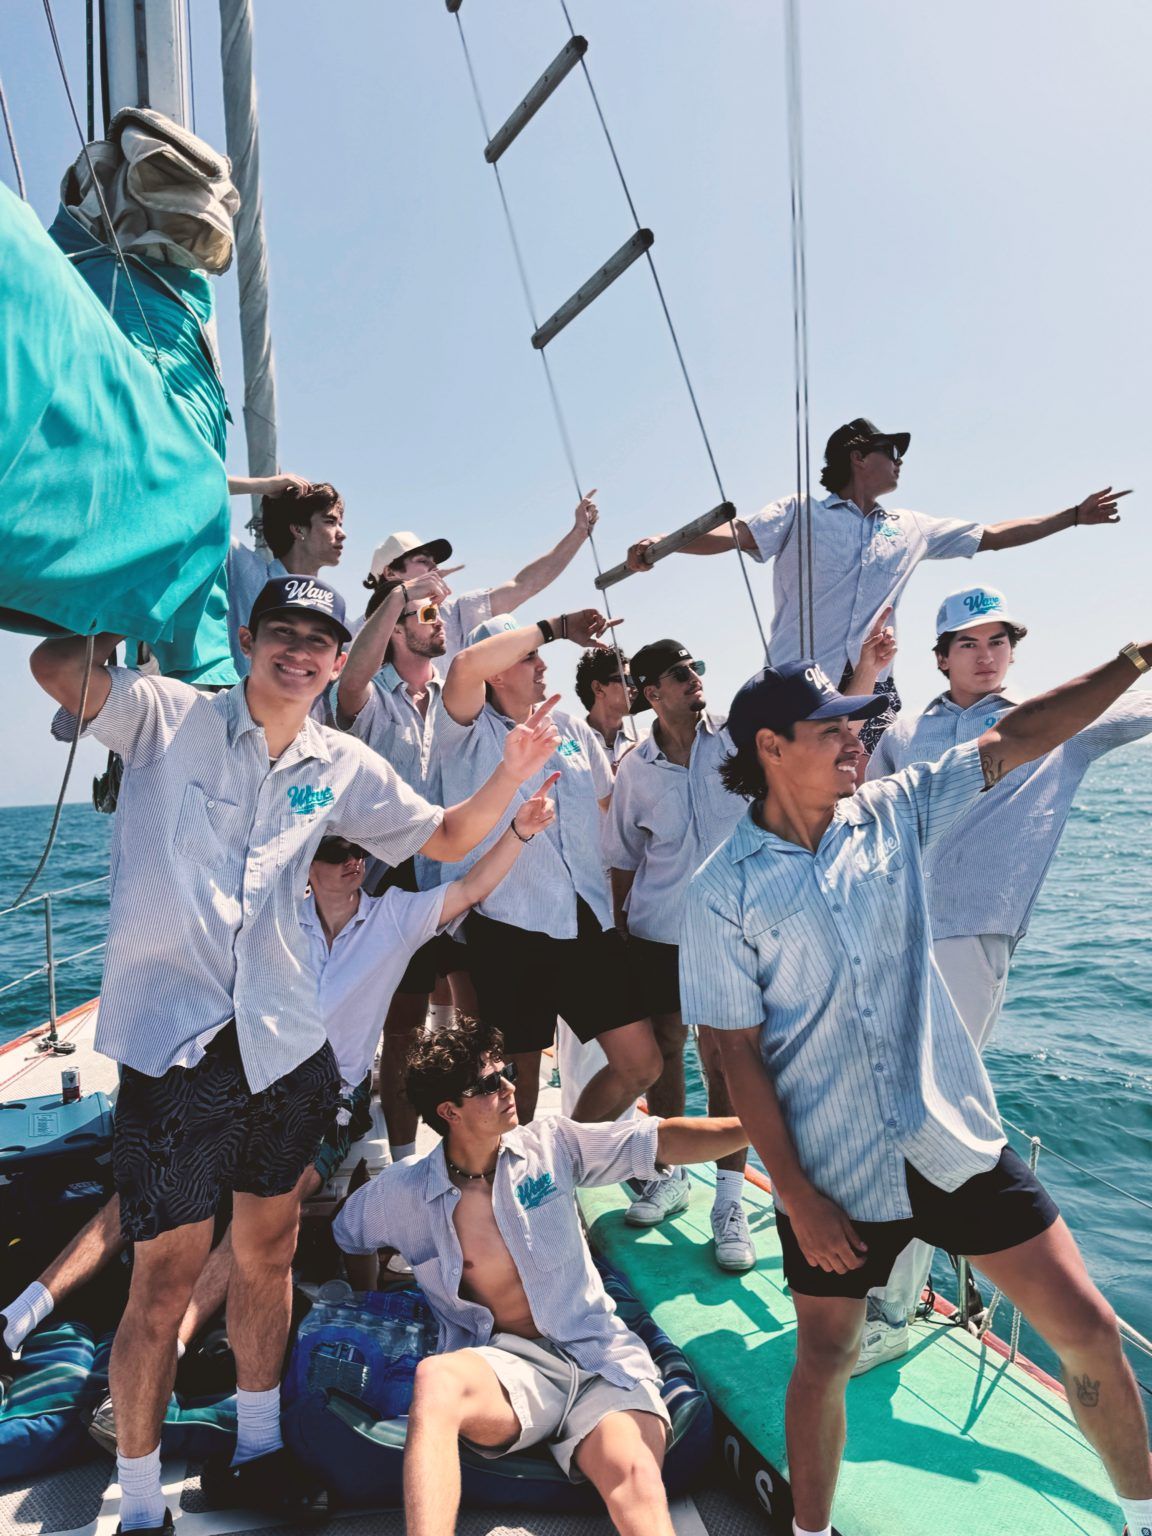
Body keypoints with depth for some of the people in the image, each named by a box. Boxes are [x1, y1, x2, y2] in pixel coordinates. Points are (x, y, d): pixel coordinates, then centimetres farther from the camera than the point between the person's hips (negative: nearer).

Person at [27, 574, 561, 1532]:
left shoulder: (343, 768, 6)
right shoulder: (166, 717, -4)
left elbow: (447, 838, 13)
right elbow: (55, 667, -19)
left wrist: (513, 772, -1)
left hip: (285, 1045, 5)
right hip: (169, 1045, -4)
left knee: (269, 1249, 19)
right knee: (165, 1284, 4)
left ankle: (259, 1446, 42)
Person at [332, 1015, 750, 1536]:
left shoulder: (551, 1144, 3)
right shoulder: (403, 1191, 1)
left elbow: (664, 1141, -2)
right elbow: (337, 1239, 22)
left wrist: (758, 1125, -11)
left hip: (598, 1356, 1)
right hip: (506, 1367, 0)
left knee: (637, 1482, -31)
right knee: (436, 1378, -35)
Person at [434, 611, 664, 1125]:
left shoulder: (571, 727, 13)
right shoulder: (470, 731, -3)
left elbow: (610, 803, 29)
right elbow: (466, 665, -25)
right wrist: (555, 627, -16)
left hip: (587, 921, 5)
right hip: (508, 927, -5)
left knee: (641, 1064, 7)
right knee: (519, 1077, 8)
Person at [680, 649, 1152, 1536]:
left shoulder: (893, 815, -2)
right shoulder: (723, 892, -13)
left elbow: (1017, 738, -1)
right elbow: (740, 1056, -11)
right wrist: (796, 1196, -11)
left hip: (956, 1137, 4)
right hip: (829, 1169, -3)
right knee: (827, 1360, 15)